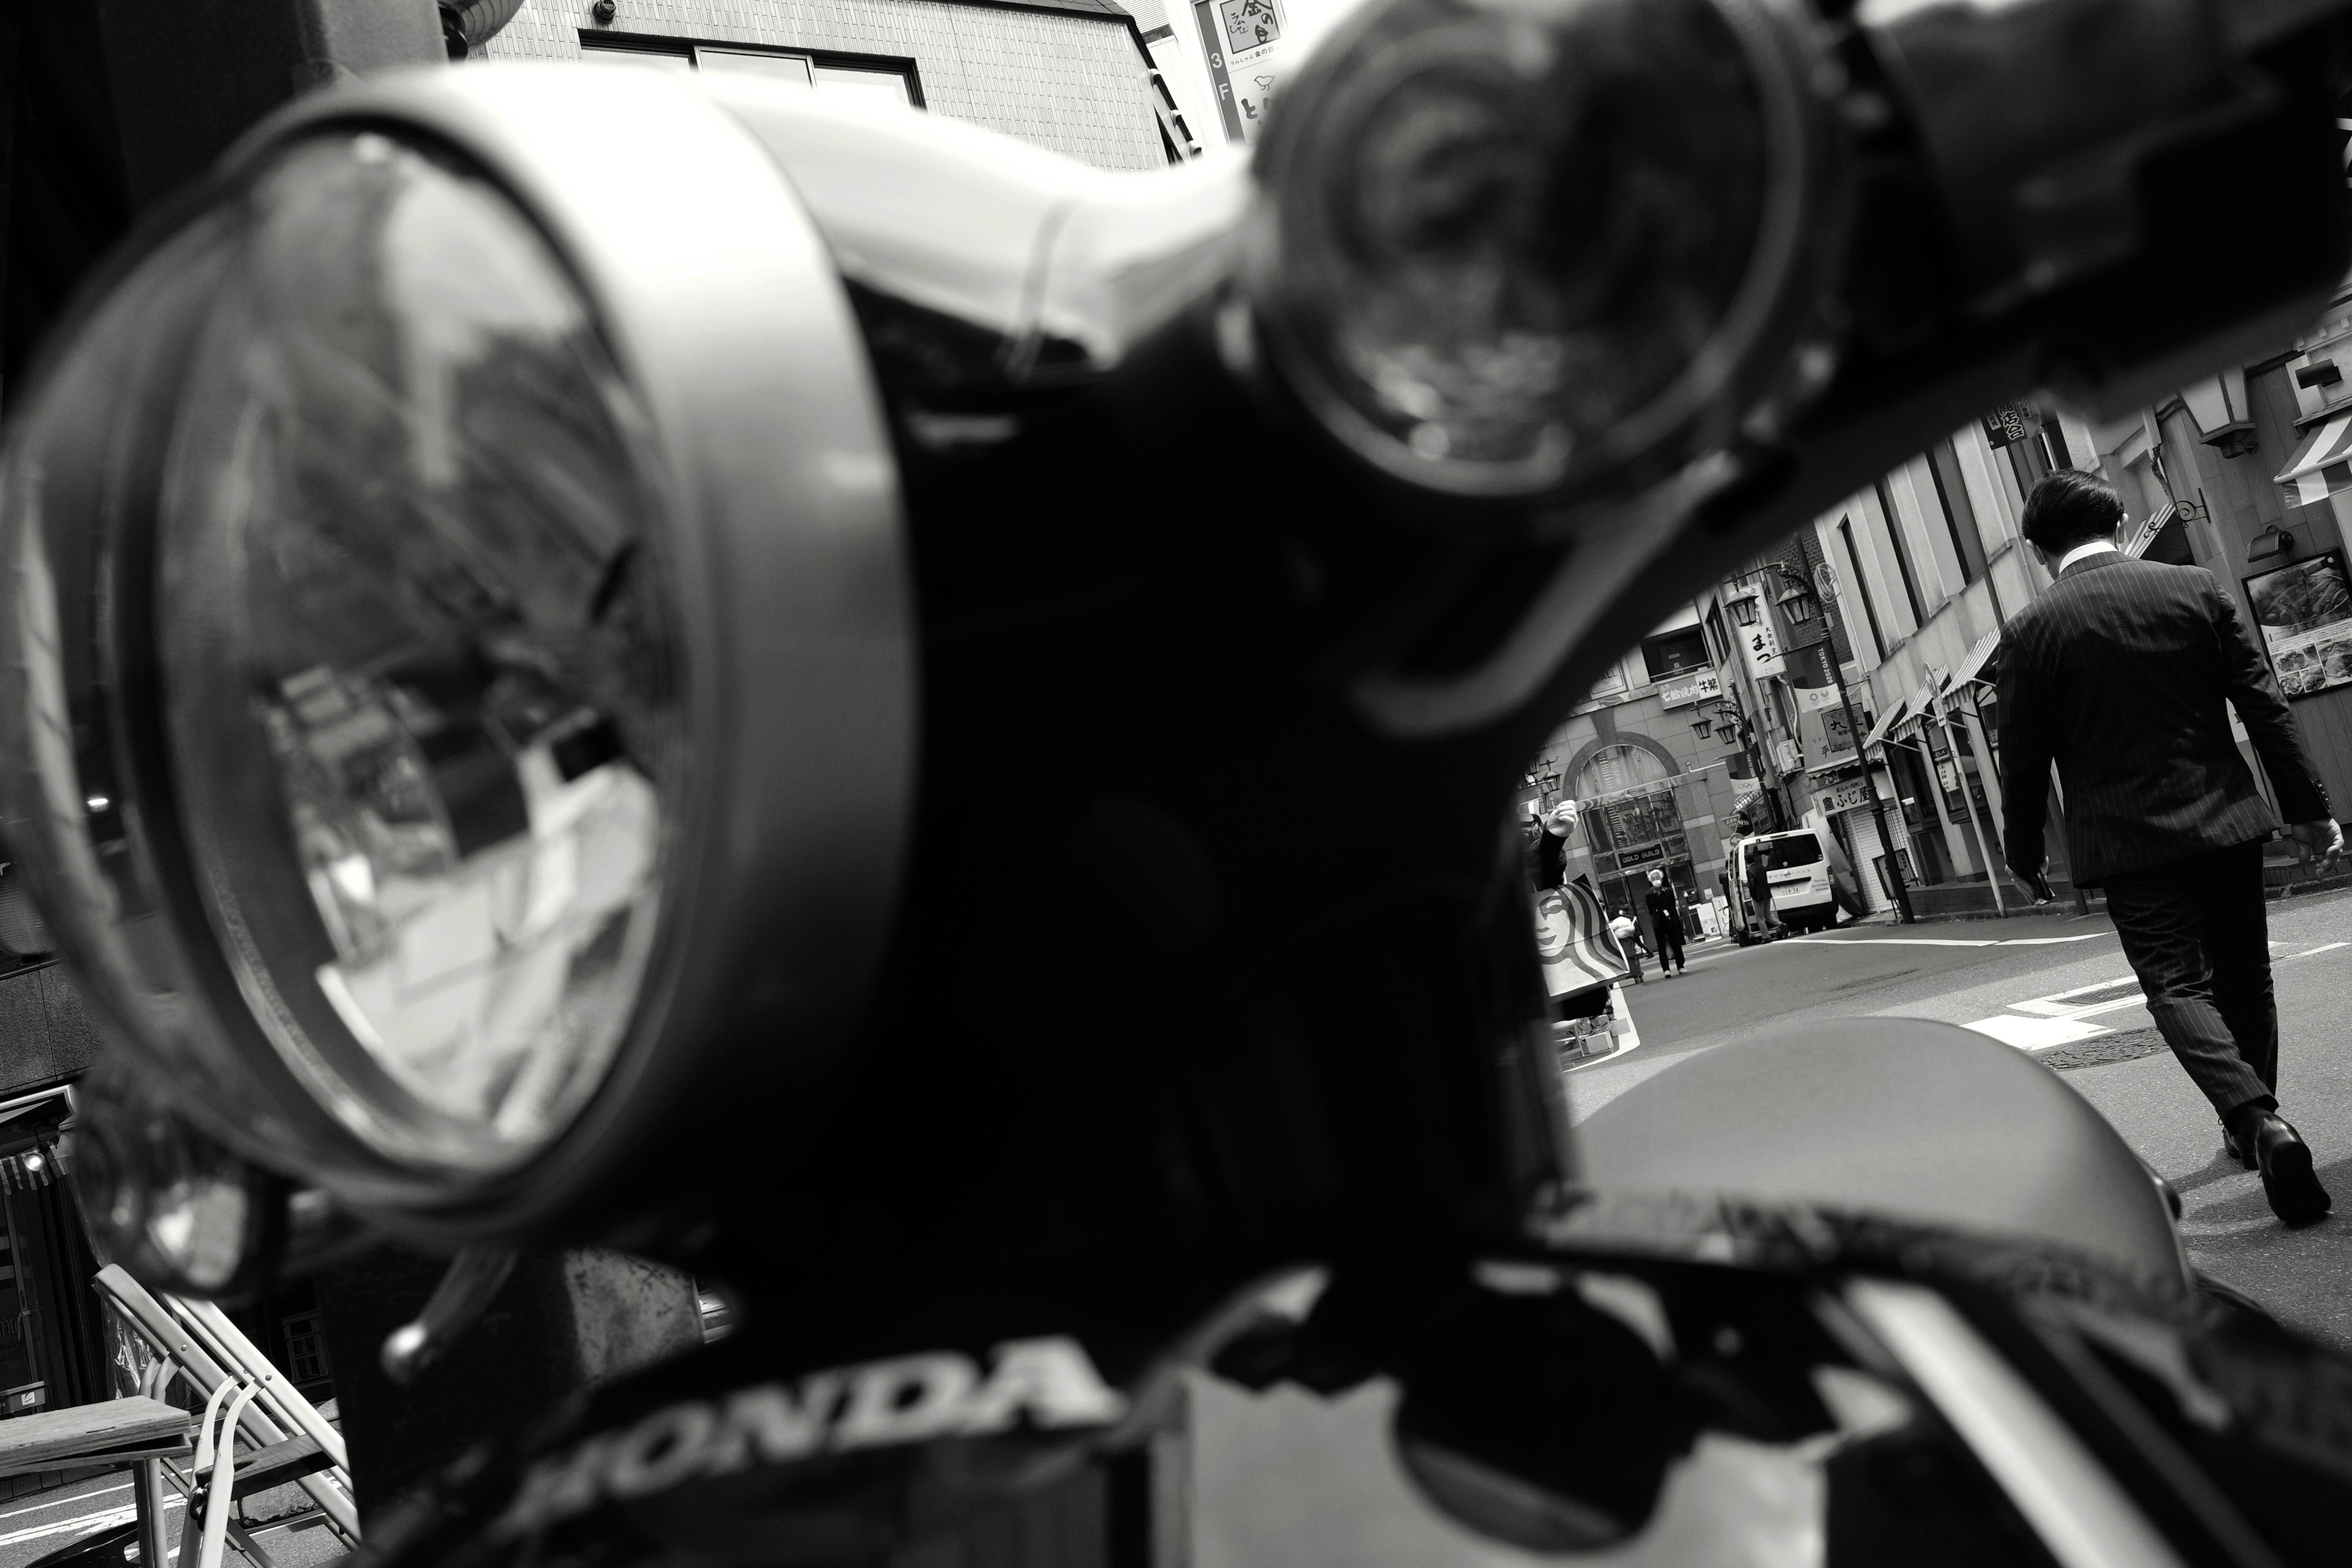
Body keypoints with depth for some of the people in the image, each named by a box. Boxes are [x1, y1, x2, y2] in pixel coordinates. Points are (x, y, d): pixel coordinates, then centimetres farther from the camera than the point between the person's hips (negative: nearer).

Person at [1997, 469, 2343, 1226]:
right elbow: (2264, 705, 1)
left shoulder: (2031, 633, -7)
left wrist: (2025, 858, 10)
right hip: (2227, 822, 4)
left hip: (2128, 843, -3)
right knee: (2244, 978, 18)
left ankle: (2259, 1121, -22)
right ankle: (2254, 1126, 32)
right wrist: (2310, 808, 8)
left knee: (2177, 986, -1)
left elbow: (2024, 759, -3)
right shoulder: (2195, 589, 0)